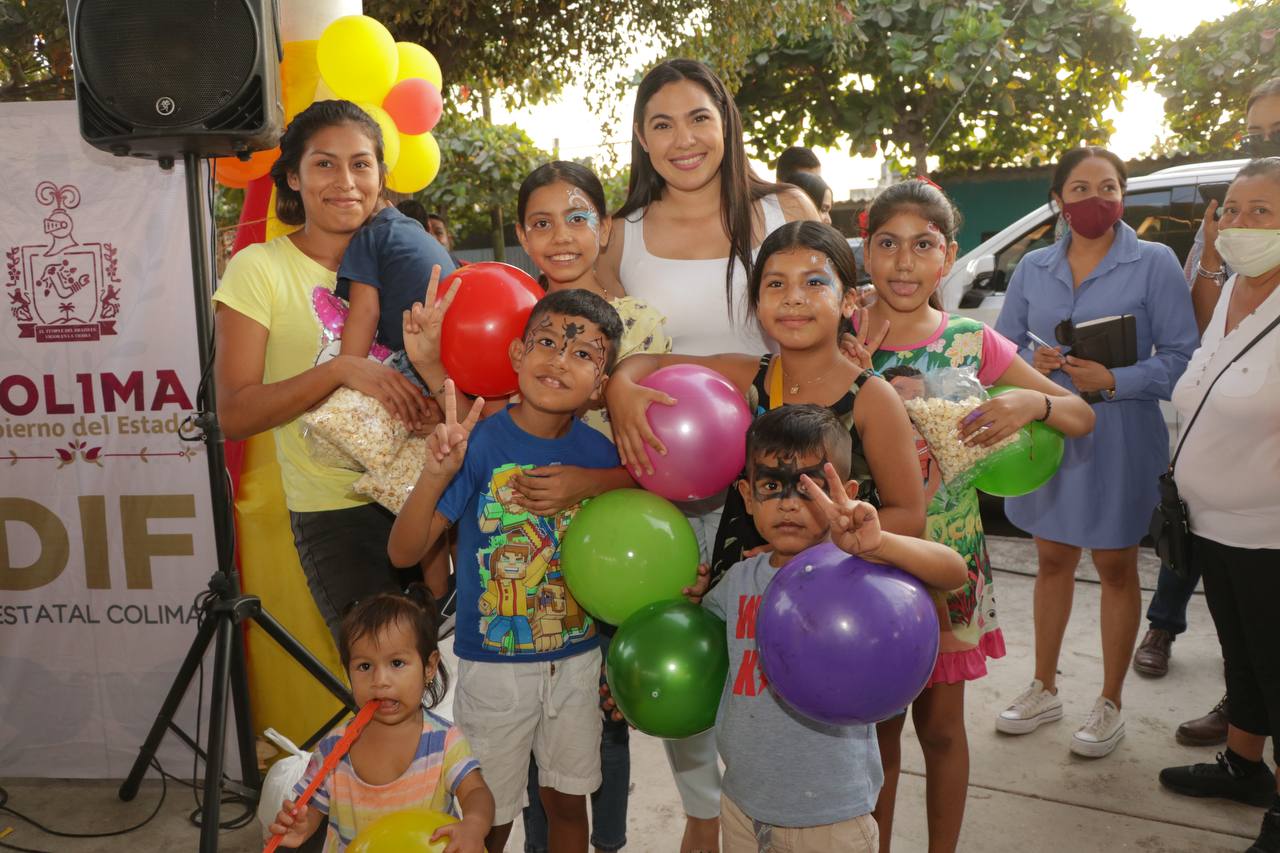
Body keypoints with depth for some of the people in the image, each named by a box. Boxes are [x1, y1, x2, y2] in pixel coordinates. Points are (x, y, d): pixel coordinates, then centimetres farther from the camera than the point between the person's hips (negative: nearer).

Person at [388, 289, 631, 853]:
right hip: (494, 665, -3)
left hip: (577, 659, 3)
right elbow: (403, 553, -20)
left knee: (567, 801, 20)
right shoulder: (480, 445, -18)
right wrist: (434, 476, -34)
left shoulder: (599, 453, -7)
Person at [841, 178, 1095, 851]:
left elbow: (1083, 417, 3)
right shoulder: (843, 341, -6)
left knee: (941, 727, 15)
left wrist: (1032, 403, -18)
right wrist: (856, 373, -23)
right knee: (877, 727, 14)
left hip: (950, 560, 1)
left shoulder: (972, 342, -3)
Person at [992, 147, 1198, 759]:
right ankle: (1044, 690, 31)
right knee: (1053, 561, 15)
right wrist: (1032, 363, -11)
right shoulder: (1033, 268, 6)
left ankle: (1109, 705, 24)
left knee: (1115, 569, 8)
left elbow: (1181, 357, -7)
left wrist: (1114, 381, -21)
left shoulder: (1154, 263, -5)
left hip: (1118, 439, -3)